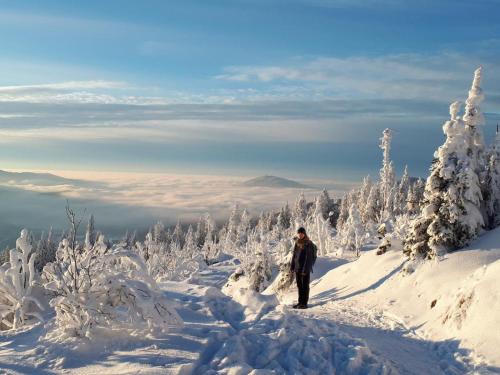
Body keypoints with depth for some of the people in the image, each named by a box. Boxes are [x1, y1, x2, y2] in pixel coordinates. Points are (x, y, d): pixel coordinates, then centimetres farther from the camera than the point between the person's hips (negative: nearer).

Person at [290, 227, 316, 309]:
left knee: (305, 286, 0)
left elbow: (308, 257, -15)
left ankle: (304, 303, 6)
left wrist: (305, 269, -20)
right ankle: (300, 302, 20)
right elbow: (294, 255, 14)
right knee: (299, 285, 12)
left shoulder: (309, 244, -11)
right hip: (297, 268, 6)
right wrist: (292, 266, 10)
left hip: (305, 268, -6)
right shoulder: (297, 243, 9)